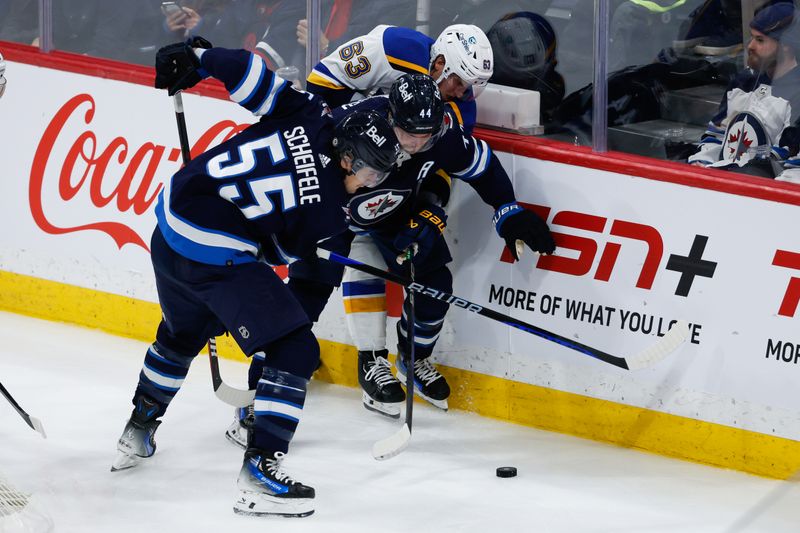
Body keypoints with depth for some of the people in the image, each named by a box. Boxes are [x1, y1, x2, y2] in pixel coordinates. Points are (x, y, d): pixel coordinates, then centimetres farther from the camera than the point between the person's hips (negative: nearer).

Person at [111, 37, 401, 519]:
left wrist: (195, 55, 11)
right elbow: (283, 251, 3)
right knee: (295, 350, -3)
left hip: (169, 230, 8)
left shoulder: (307, 113, -4)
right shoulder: (327, 211, -13)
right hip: (220, 258, -8)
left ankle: (137, 434, 50)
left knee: (181, 335, 33)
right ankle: (260, 471, -10)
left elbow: (245, 71, -3)